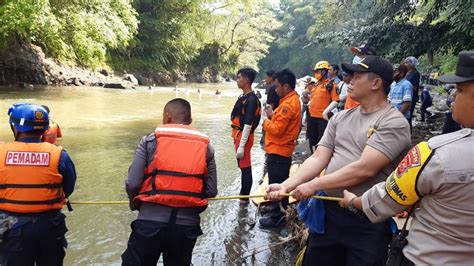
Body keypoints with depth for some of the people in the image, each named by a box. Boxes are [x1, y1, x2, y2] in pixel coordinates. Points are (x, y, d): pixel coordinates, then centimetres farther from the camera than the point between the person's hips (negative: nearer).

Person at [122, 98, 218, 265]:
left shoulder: (150, 141, -2)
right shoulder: (205, 147, 5)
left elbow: (132, 184, -6)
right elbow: (211, 191, 3)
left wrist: (135, 203, 16)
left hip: (150, 222, -2)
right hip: (187, 225, 3)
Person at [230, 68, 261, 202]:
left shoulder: (251, 99, -18)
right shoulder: (243, 97, 12)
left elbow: (248, 124, -22)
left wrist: (241, 146, -23)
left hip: (244, 138, -10)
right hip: (239, 136, 10)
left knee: (245, 167, 0)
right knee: (243, 167, 17)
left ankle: (244, 197, 10)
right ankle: (243, 194, 29)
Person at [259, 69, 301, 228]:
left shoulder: (288, 104, -20)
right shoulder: (292, 100, 12)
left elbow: (277, 130, -23)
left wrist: (266, 121, -7)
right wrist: (273, 116, 0)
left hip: (278, 151, -10)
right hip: (283, 149, 10)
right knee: (280, 183, 21)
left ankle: (277, 217, 10)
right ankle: (280, 210, 34)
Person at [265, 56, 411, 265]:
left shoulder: (394, 122, -12)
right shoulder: (341, 117, 8)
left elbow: (364, 169, -22)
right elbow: (318, 158, 3)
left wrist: (314, 185, -19)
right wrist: (287, 185, -11)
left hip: (368, 221, -5)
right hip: (326, 211, 6)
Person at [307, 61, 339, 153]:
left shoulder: (331, 84, -7)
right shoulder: (316, 84, 16)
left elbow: (335, 101, -15)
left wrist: (326, 112, -20)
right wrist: (310, 106, 16)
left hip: (323, 118, -8)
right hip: (312, 117, 8)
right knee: (312, 140, 15)